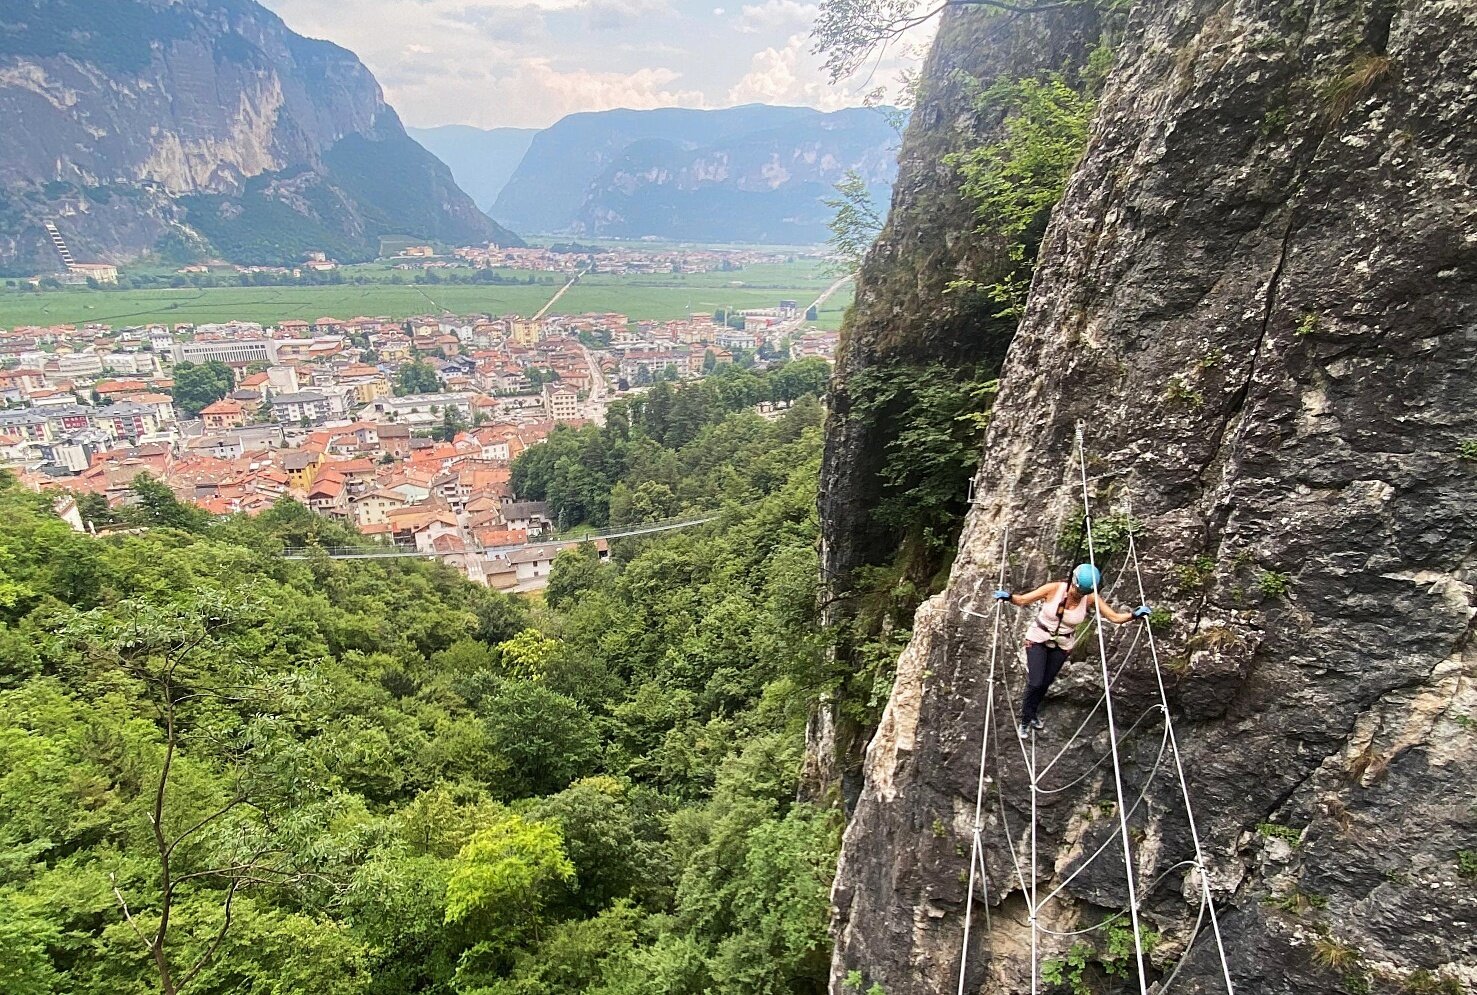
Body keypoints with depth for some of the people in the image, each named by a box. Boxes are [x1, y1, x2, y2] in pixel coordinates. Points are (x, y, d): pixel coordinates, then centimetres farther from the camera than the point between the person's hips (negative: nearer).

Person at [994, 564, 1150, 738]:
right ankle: (1025, 720, 15)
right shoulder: (1054, 589, -25)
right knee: (1035, 683, -10)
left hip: (1063, 644, 3)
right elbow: (1023, 600, -21)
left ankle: (1033, 712, 43)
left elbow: (1115, 617, -18)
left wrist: (1134, 614, -36)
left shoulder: (1091, 599, -18)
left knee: (1046, 683, 13)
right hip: (1038, 639, -2)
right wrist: (1009, 597, -41)